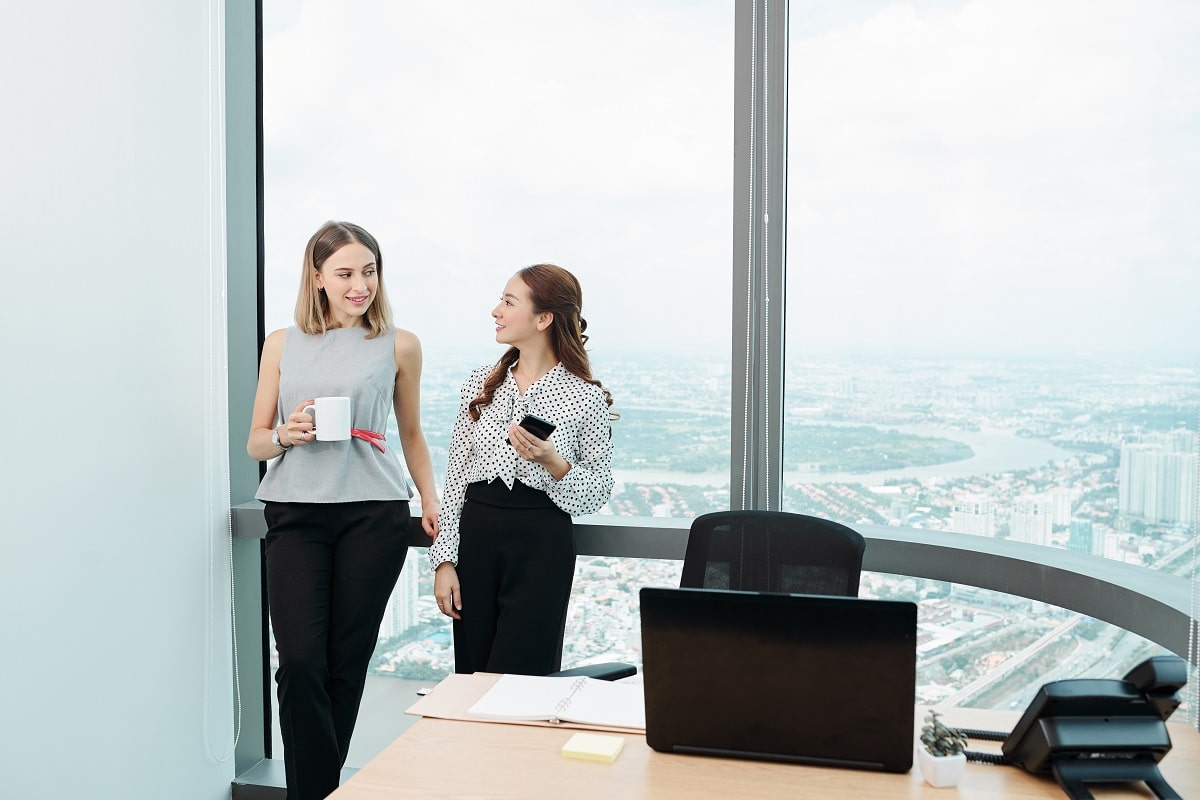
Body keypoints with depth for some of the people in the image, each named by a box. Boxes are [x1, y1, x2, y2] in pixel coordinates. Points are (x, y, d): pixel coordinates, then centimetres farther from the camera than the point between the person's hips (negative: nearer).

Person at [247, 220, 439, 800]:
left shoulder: (399, 346, 7)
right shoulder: (282, 345, 9)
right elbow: (256, 443, 13)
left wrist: (430, 499, 6)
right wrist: (285, 435, -9)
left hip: (374, 513, 0)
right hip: (296, 513, 1)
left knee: (346, 663, 4)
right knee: (301, 662, -9)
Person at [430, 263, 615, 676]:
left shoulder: (586, 397, -4)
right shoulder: (481, 384, 7)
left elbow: (598, 494, 0)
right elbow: (455, 476, 7)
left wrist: (553, 463, -18)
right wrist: (445, 559, 2)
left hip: (542, 544, -4)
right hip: (475, 533, 4)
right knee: (471, 676, 9)